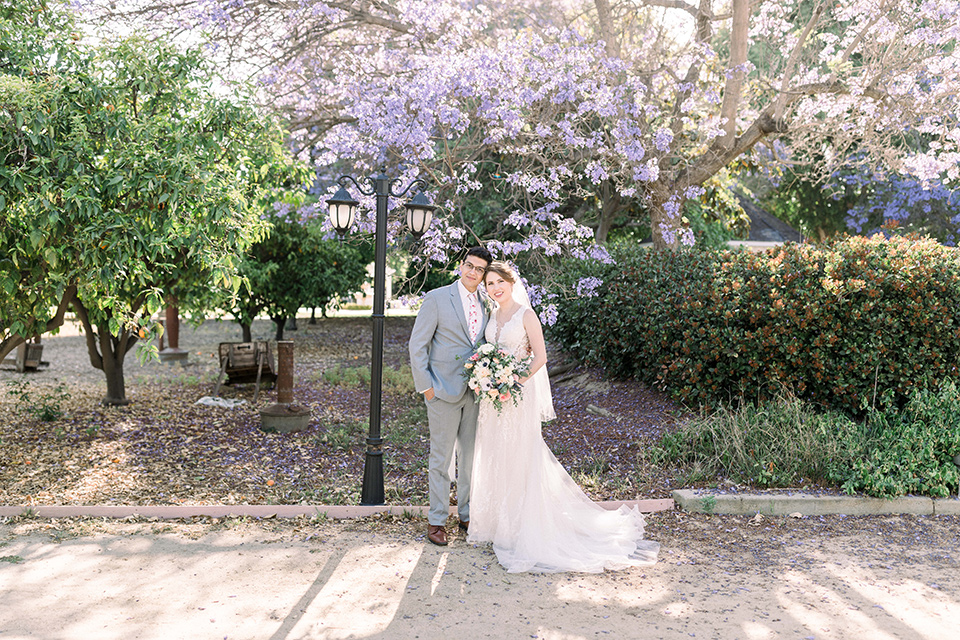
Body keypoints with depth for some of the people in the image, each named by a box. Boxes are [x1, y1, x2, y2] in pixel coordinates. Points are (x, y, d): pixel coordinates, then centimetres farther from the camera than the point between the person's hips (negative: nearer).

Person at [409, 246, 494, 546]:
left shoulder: (487, 304, 10)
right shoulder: (437, 298, -5)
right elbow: (417, 344, -6)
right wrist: (425, 386, -10)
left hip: (477, 391, 5)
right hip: (445, 391, -5)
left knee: (471, 457, 12)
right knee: (441, 458, 2)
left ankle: (467, 514, 26)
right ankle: (437, 520, 14)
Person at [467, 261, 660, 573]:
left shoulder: (525, 314, -8)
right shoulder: (493, 315, 10)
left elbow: (540, 357, -11)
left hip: (519, 393, -6)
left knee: (519, 456, -1)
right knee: (494, 457, 11)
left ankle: (522, 525, 9)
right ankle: (496, 519, 24)